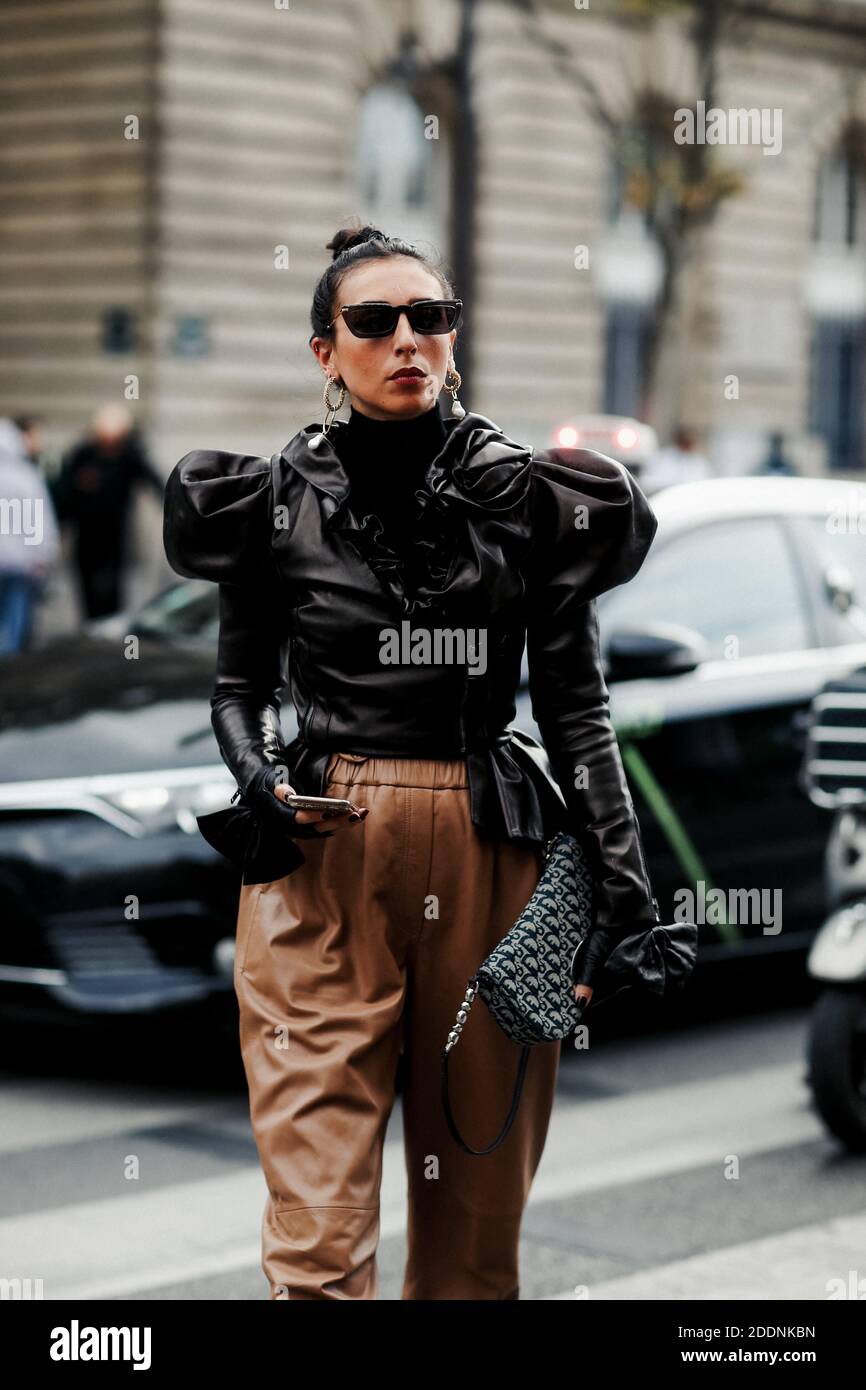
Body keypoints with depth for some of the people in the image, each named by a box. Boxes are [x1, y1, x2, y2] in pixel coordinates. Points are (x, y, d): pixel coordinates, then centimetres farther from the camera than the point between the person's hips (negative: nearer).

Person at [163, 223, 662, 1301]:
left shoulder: (527, 495, 5)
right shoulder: (277, 500, 6)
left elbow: (576, 702, 4)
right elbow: (239, 686, 13)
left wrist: (622, 876, -3)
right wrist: (258, 782, -8)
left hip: (490, 851, 1)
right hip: (319, 860, -1)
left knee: (480, 1192, 8)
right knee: (317, 1228, -7)